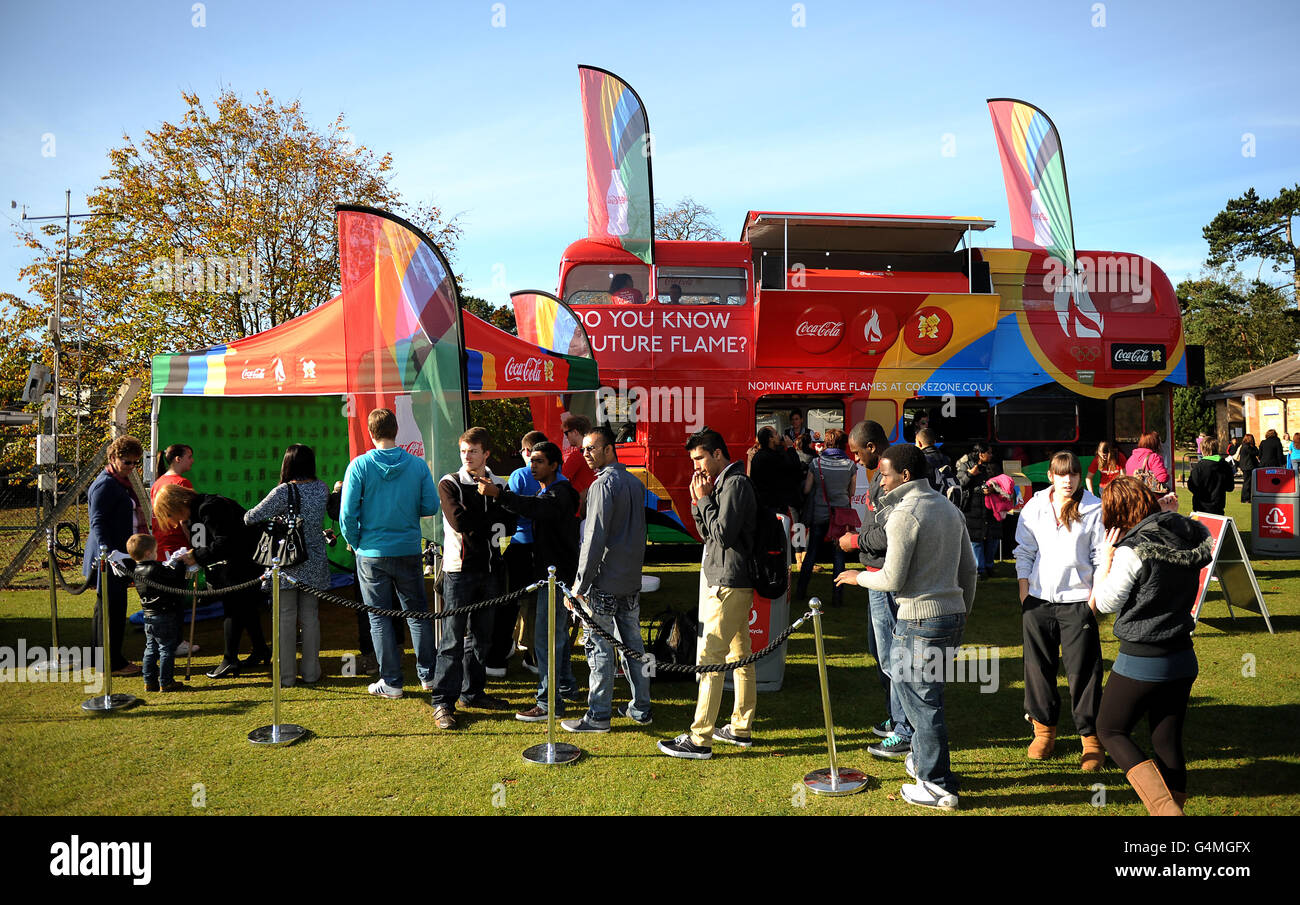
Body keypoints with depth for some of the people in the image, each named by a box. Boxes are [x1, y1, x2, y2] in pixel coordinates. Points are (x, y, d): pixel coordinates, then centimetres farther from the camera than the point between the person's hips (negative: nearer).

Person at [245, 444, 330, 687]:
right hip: (315, 565, 4)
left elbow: (251, 517, -12)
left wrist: (247, 516, 10)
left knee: (286, 618, 5)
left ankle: (286, 676, 10)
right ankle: (310, 673, 16)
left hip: (288, 564, -4)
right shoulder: (322, 488, 0)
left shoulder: (284, 491, -14)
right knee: (311, 617, 10)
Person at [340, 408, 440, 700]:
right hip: (410, 551, 2)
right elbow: (431, 506, -3)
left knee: (379, 617, 8)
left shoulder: (359, 465, -10)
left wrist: (354, 544, 6)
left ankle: (391, 682, 13)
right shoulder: (418, 464, -5)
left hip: (372, 553, -2)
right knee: (417, 612, 13)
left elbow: (347, 514, -11)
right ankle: (428, 675, 21)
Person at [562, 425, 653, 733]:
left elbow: (595, 538, -19)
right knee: (633, 643, 14)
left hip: (604, 582, -8)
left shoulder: (603, 485, -15)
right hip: (632, 580, 8)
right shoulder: (635, 483, 12)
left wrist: (580, 583, -15)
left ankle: (598, 716, 6)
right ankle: (641, 708, 22)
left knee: (600, 648, 0)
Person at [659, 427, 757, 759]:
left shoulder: (734, 484, -15)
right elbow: (707, 533, 16)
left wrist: (704, 499, -11)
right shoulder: (725, 483, 16)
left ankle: (700, 739, -5)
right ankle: (742, 728, 23)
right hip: (736, 582, 10)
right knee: (740, 656, 14)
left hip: (729, 585, -10)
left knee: (709, 659, -8)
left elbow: (723, 533, -21)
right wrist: (698, 501, 2)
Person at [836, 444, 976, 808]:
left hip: (920, 620, -9)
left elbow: (893, 579, -16)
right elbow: (968, 569, 15)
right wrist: (963, 612, 24)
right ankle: (923, 760, 36)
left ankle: (937, 786, 11)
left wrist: (858, 577, 2)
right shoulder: (949, 508, 11)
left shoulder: (905, 514, -15)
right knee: (926, 693, 22)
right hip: (952, 615, 9)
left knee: (922, 700, 2)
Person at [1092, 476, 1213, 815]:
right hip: (1182, 658, 7)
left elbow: (1106, 603, -10)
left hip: (1141, 662, -6)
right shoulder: (1189, 534, -2)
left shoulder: (1131, 551, -20)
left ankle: (1165, 807, -3)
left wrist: (1106, 559, -1)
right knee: (1168, 742, 15)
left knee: (1111, 730, 10)